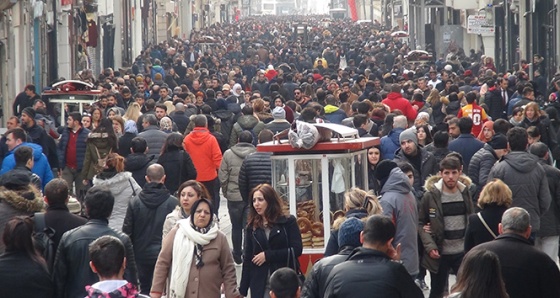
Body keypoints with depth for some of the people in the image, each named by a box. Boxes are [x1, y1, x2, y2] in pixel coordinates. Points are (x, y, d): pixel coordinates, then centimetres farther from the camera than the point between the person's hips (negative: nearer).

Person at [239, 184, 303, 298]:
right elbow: (247, 259, 11)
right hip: (260, 286, 2)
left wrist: (267, 255, -10)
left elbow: (297, 250, -6)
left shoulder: (288, 222, 2)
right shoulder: (251, 227, 11)